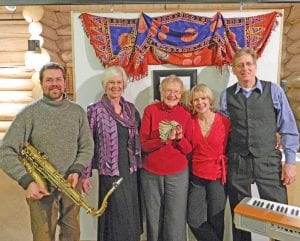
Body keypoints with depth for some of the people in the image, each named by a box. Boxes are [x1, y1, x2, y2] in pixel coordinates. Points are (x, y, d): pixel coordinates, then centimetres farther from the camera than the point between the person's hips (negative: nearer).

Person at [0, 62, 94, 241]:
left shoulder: (78, 112, 1)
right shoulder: (29, 113, -9)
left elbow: (87, 147, 5)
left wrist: (76, 171, -11)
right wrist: (27, 181, -20)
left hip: (71, 185, 3)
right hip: (41, 187, -3)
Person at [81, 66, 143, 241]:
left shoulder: (131, 108, 7)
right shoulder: (96, 110, -7)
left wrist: (140, 166, 9)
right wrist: (85, 174, -8)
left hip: (131, 171, 5)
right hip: (110, 172, -4)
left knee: (132, 217, 14)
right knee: (117, 219, 4)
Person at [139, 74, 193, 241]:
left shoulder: (186, 114, -1)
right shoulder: (150, 110, -5)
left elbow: (188, 149, -1)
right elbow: (143, 144, -7)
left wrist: (180, 138, -21)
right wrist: (162, 140, -25)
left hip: (178, 174, 0)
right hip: (151, 173, 0)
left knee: (176, 220, 5)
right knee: (154, 217, 13)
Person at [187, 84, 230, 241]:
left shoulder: (224, 121, -7)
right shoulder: (190, 122, -2)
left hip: (218, 176, -1)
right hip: (196, 177, 2)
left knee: (216, 220, 12)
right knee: (194, 221, 3)